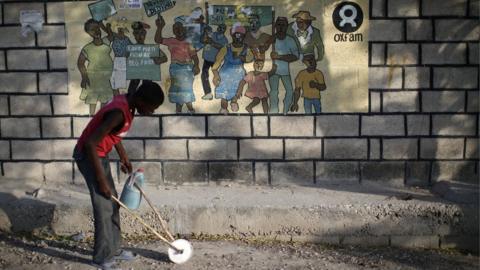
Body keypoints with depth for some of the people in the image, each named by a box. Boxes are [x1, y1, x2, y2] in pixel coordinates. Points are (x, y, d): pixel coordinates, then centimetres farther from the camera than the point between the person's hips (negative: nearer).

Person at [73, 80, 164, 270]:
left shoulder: (127, 103, -1)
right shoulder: (119, 112, -30)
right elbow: (90, 143, -31)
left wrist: (123, 155, 21)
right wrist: (101, 179, -26)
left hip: (100, 155, 10)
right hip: (89, 156, -10)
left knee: (112, 203, 14)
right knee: (104, 208, -5)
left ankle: (113, 250, 25)